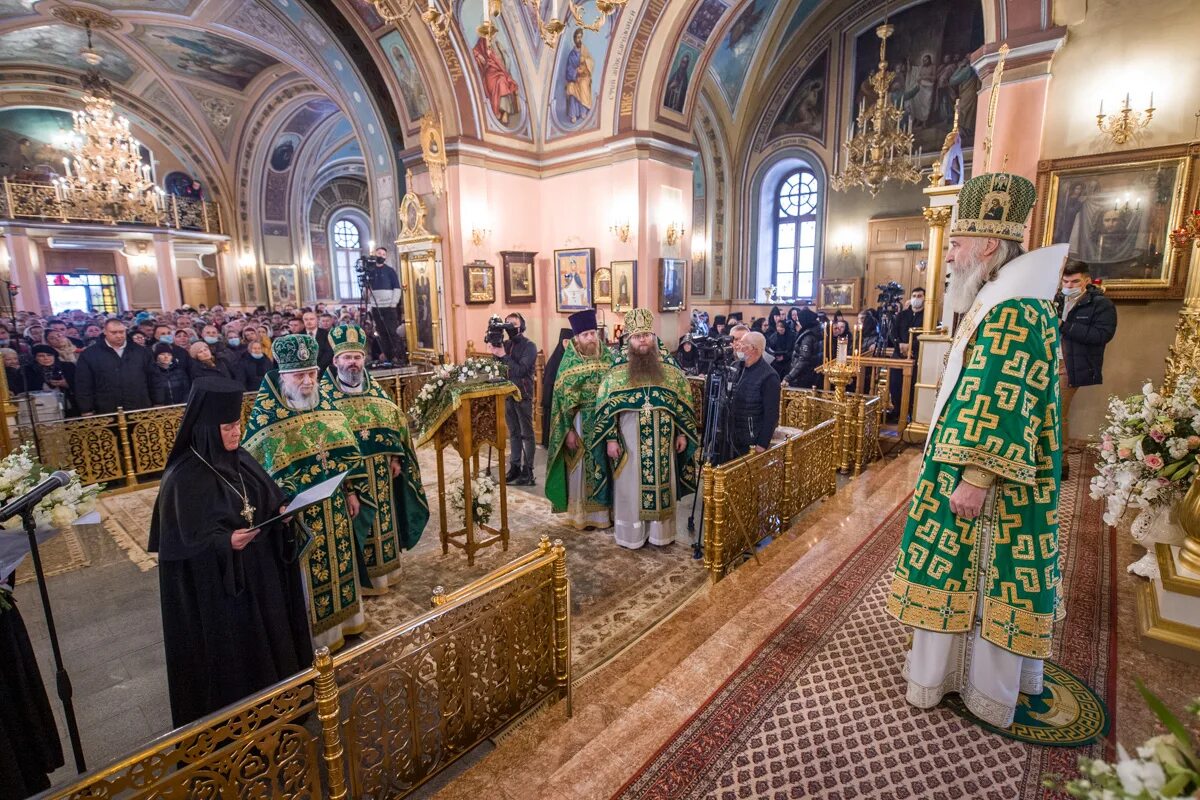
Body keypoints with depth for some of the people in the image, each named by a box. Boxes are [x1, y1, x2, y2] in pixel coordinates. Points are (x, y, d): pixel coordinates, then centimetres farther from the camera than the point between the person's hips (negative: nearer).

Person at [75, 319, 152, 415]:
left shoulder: (141, 352, 9)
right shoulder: (89, 355, 3)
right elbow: (83, 386, 3)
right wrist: (87, 411, -2)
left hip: (141, 411, 2)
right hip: (107, 414, -1)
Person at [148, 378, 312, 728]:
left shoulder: (240, 459, 1)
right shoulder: (183, 478, -19)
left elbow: (267, 502, 12)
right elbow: (184, 543, -18)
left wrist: (282, 512, -8)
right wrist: (226, 542, -33)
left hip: (259, 576, 7)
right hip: (214, 587, -7)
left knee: (267, 642, 21)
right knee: (230, 654, 9)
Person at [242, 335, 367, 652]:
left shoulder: (324, 402, 0)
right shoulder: (266, 413, -14)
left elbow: (344, 448, 6)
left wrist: (351, 491, 6)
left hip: (334, 504, 5)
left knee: (339, 559, 18)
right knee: (308, 569, 8)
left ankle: (344, 615, 38)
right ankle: (318, 632, 27)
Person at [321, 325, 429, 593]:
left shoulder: (375, 387, 6)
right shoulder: (325, 391, -6)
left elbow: (394, 422, 8)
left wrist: (396, 458, 1)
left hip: (382, 470, 5)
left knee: (385, 517, 14)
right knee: (358, 523, 4)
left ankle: (386, 566, 31)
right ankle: (363, 575, 20)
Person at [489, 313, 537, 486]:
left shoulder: (529, 346, -8)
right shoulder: (506, 344, 9)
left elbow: (521, 371, -19)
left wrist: (504, 356, -21)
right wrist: (496, 354, -10)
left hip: (523, 395, -6)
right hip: (508, 394, 6)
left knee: (526, 433, 0)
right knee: (513, 433, 13)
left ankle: (527, 471, 4)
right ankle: (514, 466, 21)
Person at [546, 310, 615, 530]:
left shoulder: (608, 356, 4)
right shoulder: (569, 362, -6)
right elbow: (563, 398, -7)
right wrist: (568, 430, -12)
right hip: (581, 422, -3)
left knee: (606, 465, 10)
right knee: (581, 469, 5)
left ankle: (605, 511, 24)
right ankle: (582, 515, 18)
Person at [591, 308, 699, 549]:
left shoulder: (670, 367, 0)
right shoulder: (617, 370, -6)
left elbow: (683, 402, 5)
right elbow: (605, 406, -5)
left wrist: (683, 434, 2)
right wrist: (611, 439, -10)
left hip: (663, 440, 2)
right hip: (630, 440, -2)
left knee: (661, 485, 12)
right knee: (631, 488, 8)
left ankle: (660, 531, 29)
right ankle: (632, 534, 24)